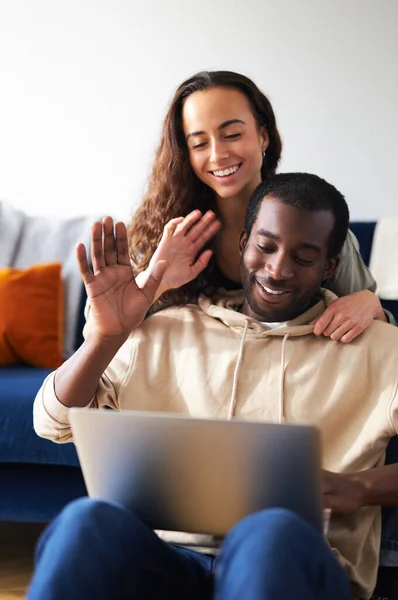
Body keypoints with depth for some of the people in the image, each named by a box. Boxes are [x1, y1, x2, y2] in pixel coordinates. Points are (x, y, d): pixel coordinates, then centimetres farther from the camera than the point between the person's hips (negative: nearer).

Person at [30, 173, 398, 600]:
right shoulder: (167, 333, 18)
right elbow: (54, 422, 16)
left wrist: (361, 487, -16)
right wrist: (107, 336, -1)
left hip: (298, 563, -2)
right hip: (172, 556, 2)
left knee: (273, 534, -40)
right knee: (88, 521, -33)